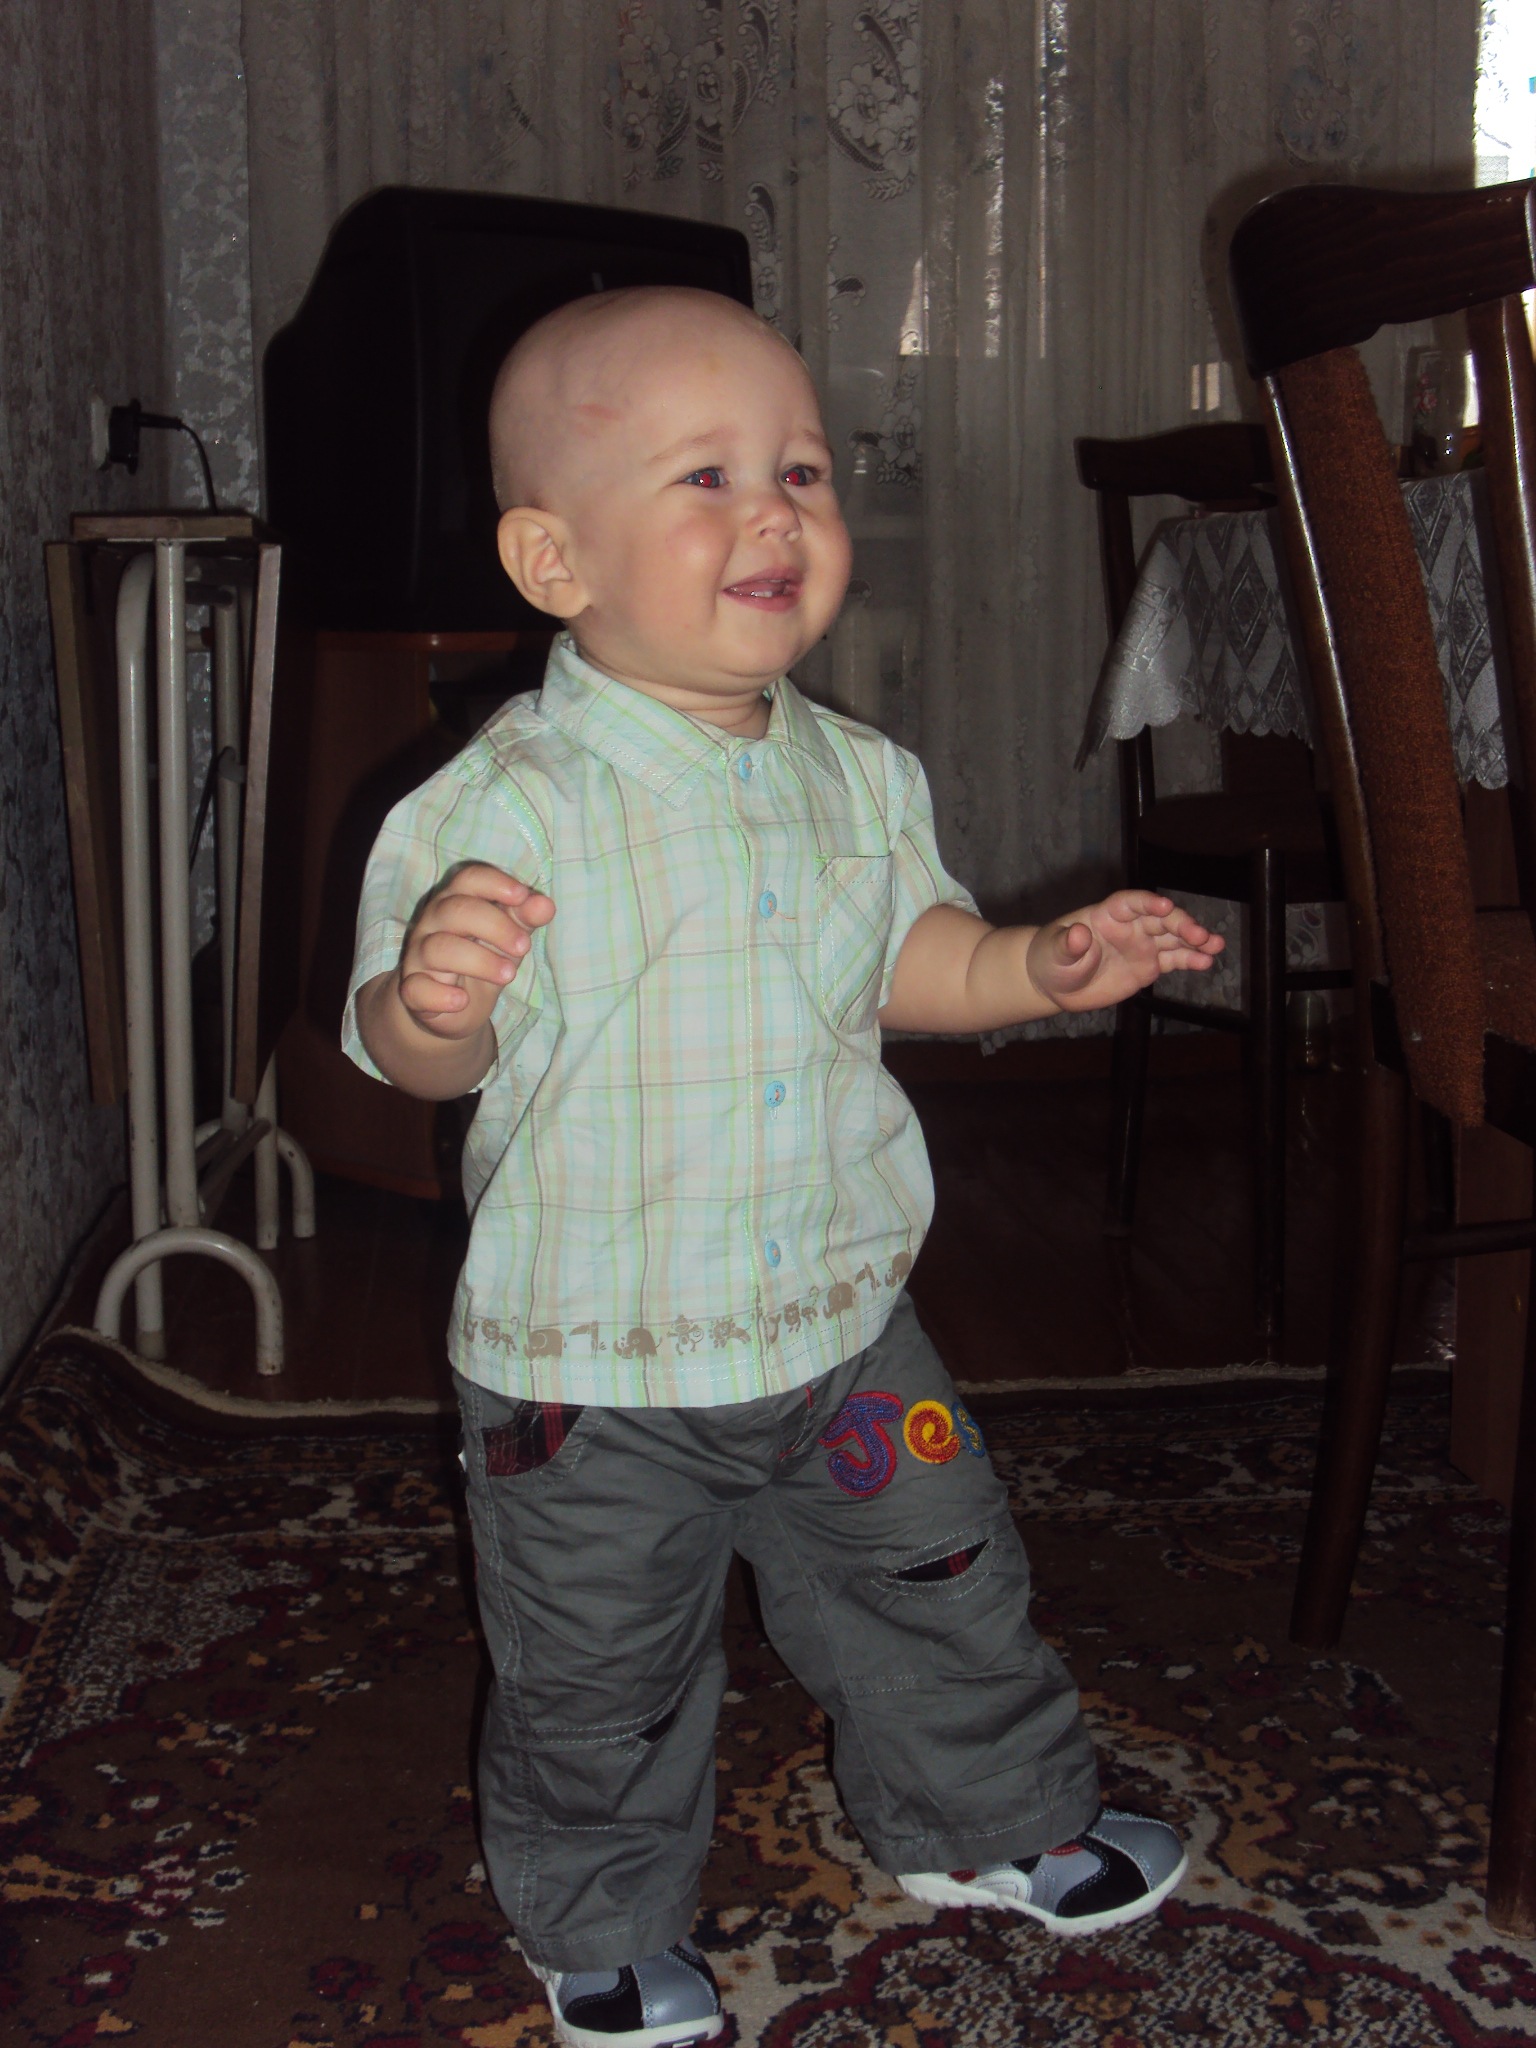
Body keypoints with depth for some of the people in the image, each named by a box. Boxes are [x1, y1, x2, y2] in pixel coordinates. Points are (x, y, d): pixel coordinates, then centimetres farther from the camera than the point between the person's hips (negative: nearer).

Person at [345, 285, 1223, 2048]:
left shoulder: (856, 776, -1)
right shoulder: (503, 803, -20)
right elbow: (410, 1048, -22)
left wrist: (1044, 963, -2)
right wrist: (433, 1000, -44)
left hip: (840, 1313, 5)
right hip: (590, 1368, -5)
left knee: (941, 1586, 22)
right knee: (600, 1684, 13)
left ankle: (986, 1821, 50)